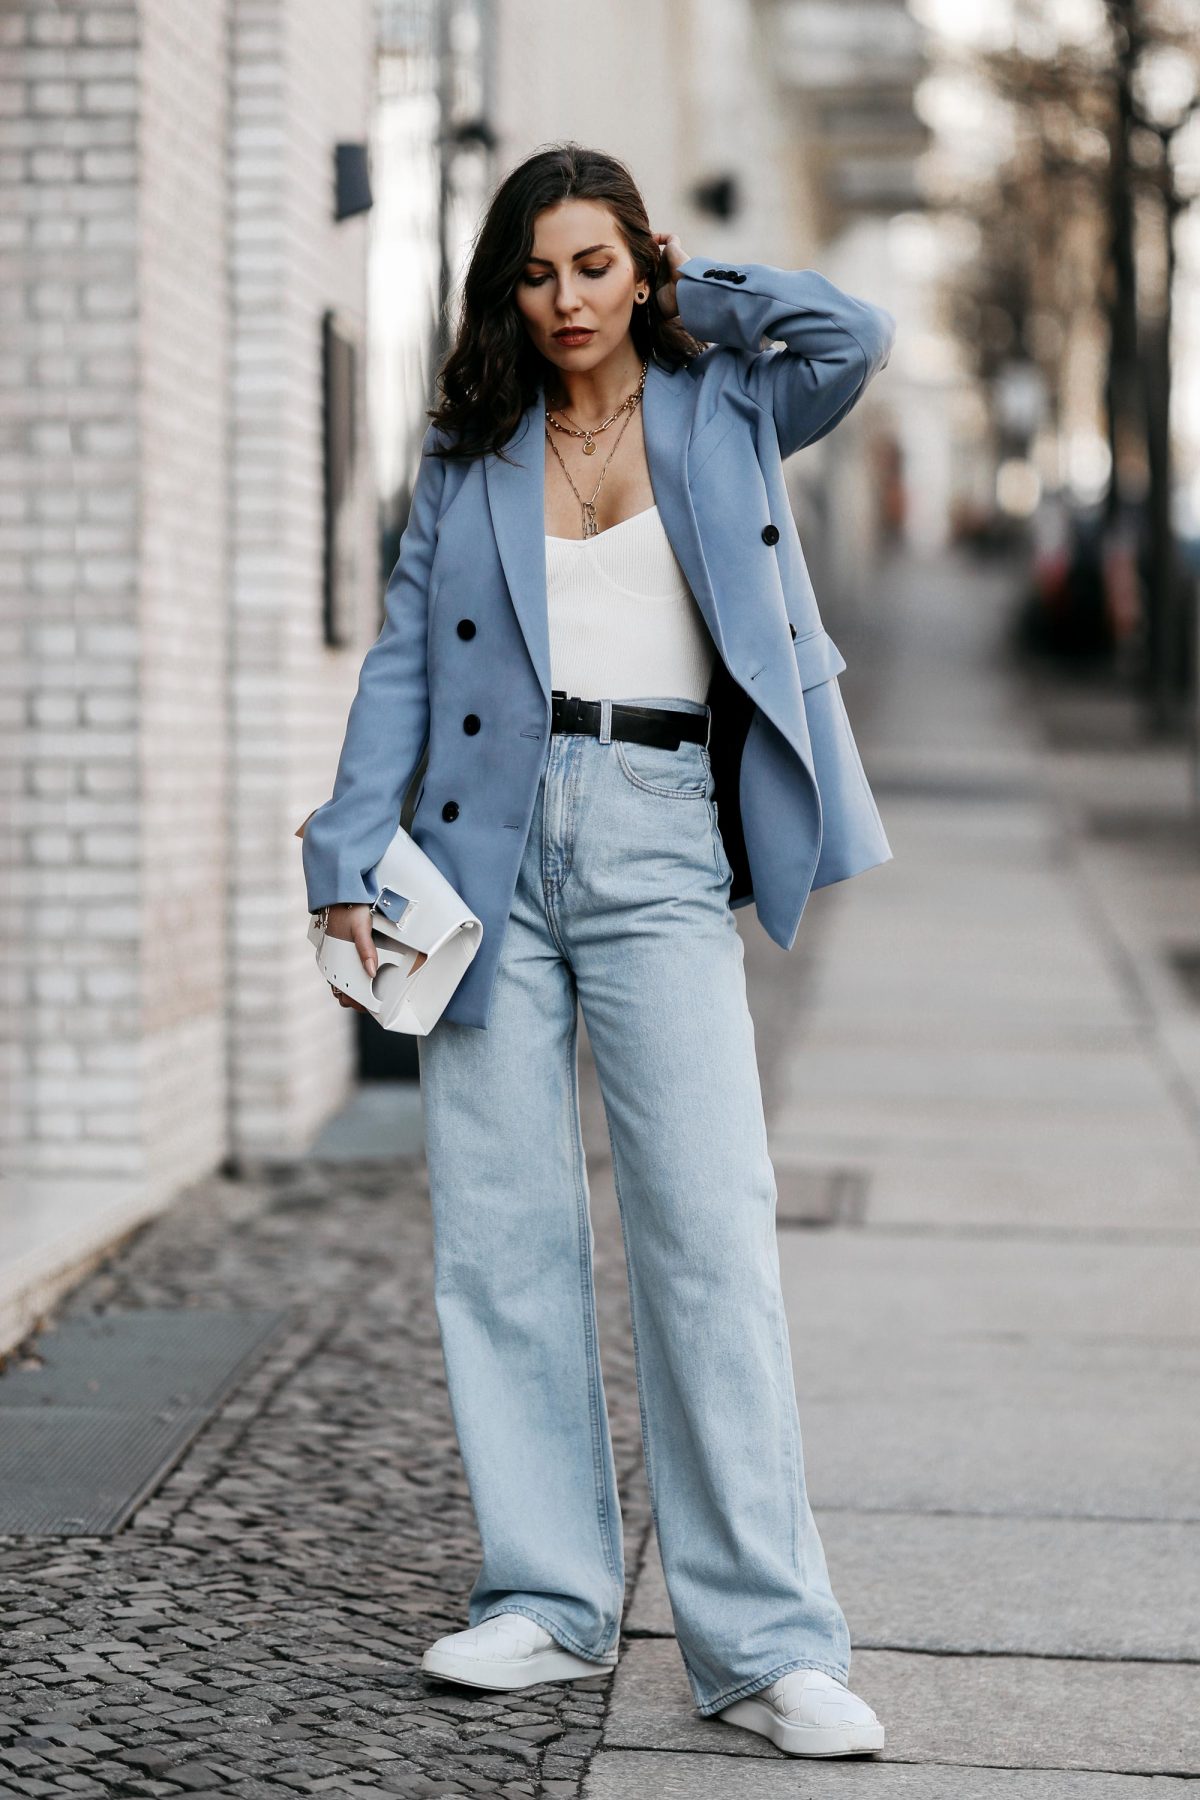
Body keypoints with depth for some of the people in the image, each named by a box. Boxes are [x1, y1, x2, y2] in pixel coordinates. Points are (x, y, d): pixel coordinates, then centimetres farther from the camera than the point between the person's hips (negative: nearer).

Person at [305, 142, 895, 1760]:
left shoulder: (719, 412, 11)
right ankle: (550, 1598, 11)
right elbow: (404, 656, 10)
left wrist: (700, 286, 8)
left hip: (660, 847, -2)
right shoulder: (470, 450, 14)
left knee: (711, 1229, -10)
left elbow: (856, 334, -7)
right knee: (500, 1230, 1)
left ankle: (766, 1641, -10)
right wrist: (350, 860, 0)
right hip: (496, 840, 2)